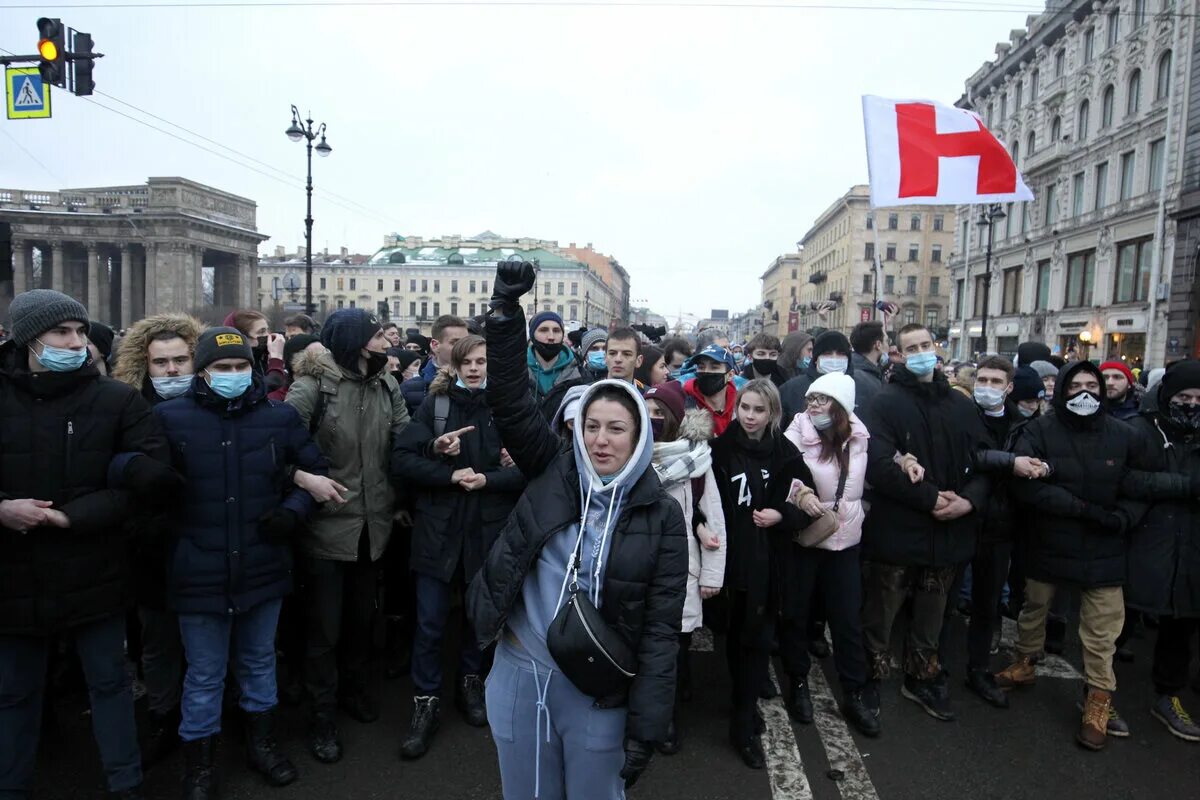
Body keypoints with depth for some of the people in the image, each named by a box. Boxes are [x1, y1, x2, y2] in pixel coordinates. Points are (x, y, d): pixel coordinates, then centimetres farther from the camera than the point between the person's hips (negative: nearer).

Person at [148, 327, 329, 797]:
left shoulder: (280, 416, 0)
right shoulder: (170, 417, -5)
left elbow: (316, 470, 8)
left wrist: (293, 510, -6)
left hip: (263, 567, 2)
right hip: (201, 572, -2)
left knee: (259, 663, 21)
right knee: (204, 676, 14)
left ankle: (261, 743, 42)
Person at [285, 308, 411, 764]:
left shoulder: (386, 386, 3)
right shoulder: (313, 386, -14)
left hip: (373, 523, 5)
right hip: (326, 525, -5)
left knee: (361, 616, 22)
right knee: (325, 626, 9)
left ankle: (353, 688, 45)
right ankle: (322, 715, 28)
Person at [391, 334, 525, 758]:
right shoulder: (434, 404, -1)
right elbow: (401, 459, -8)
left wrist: (487, 479, -18)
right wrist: (449, 474, -18)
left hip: (488, 528, 1)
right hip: (438, 526, 0)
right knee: (429, 621, 3)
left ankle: (470, 683, 39)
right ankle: (426, 702, 21)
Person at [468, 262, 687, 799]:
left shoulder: (661, 515, -9)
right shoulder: (554, 473, -3)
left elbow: (661, 629, -8)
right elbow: (509, 399, -12)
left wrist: (645, 727, -10)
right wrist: (506, 307, -22)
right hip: (519, 677, 2)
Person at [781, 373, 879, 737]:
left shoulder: (859, 438, 0)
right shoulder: (799, 431, -9)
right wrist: (801, 492, -35)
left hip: (846, 540, 2)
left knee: (848, 618, 7)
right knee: (797, 613, 10)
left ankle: (853, 695, 22)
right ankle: (799, 683, 30)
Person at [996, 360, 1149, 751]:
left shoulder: (1124, 436, -2)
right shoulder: (1040, 431, -9)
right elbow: (1024, 485, -18)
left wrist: (1121, 517, -16)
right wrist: (1086, 509, -22)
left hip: (1103, 551, 1)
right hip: (1048, 543, 0)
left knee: (1102, 630, 1)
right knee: (1034, 609, 18)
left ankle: (1099, 699, 18)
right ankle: (1025, 664, 40)